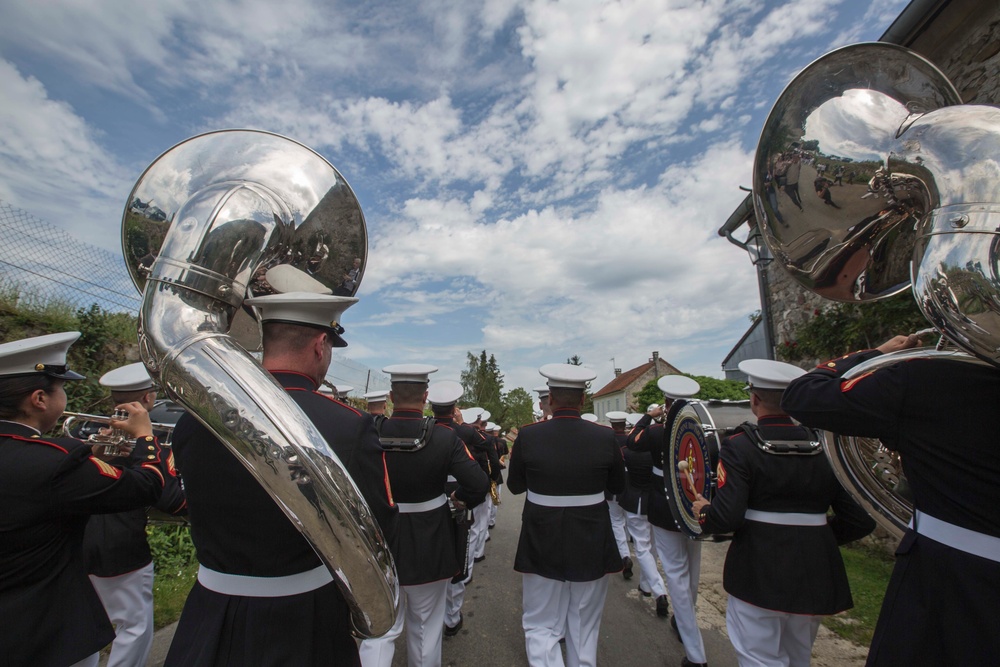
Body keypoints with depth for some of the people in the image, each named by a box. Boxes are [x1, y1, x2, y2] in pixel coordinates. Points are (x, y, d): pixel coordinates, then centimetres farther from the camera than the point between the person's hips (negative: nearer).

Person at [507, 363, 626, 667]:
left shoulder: (528, 435, -15)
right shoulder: (605, 437, -12)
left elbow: (514, 486, 0)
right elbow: (618, 486, 4)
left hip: (542, 545, -1)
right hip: (591, 546, 2)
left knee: (541, 627, 14)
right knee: (584, 628, 20)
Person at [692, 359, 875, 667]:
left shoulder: (740, 445, -16)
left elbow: (727, 517, -23)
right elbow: (860, 520, 0)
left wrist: (703, 512, -2)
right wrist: (818, 534, 16)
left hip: (758, 575, -5)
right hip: (816, 575, 6)